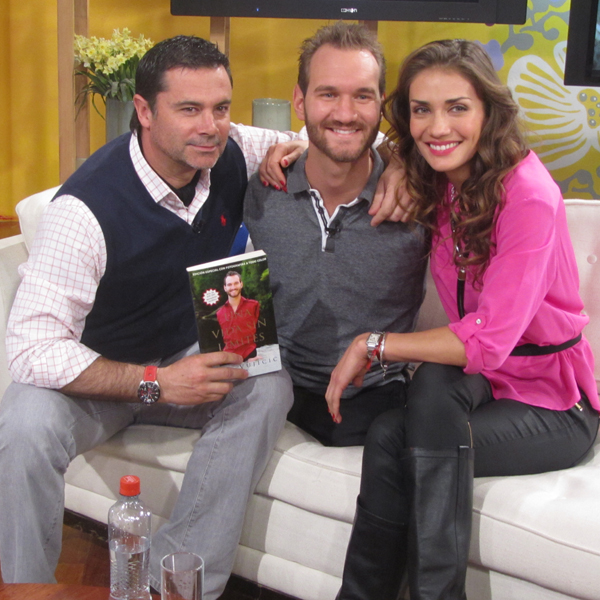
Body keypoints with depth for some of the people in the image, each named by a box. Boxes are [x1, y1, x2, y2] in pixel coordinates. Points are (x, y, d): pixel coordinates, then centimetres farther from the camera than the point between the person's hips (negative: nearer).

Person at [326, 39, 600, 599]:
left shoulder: (528, 196, -21)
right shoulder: (438, 182, 1)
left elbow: (490, 339, -27)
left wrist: (371, 345, -20)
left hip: (553, 405, -5)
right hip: (482, 381, 5)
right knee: (388, 435, -26)